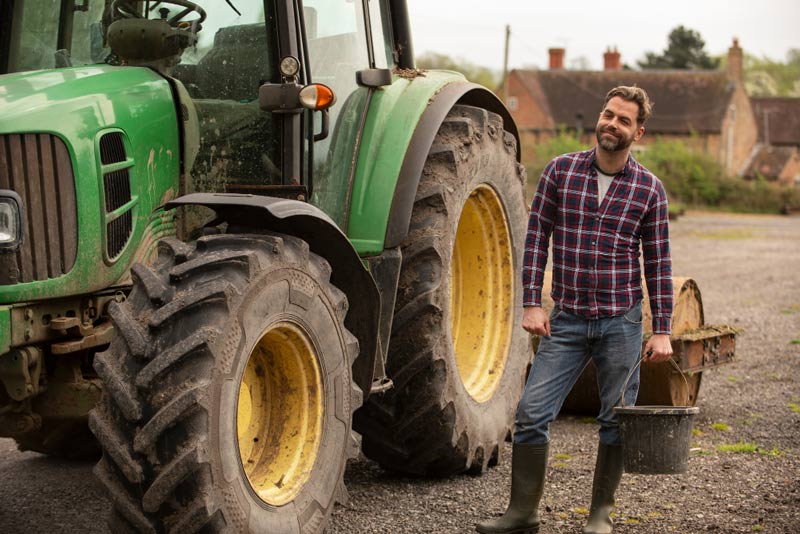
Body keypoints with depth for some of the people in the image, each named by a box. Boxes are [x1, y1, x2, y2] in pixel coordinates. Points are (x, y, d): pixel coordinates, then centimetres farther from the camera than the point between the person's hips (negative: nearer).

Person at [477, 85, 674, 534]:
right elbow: (537, 238, 3)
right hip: (567, 320, 1)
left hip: (621, 321, 0)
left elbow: (659, 263, 3)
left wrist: (662, 330, 0)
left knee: (616, 421, 7)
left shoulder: (649, 188, 0)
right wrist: (532, 303, -5)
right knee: (533, 413, -4)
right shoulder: (560, 171, 1)